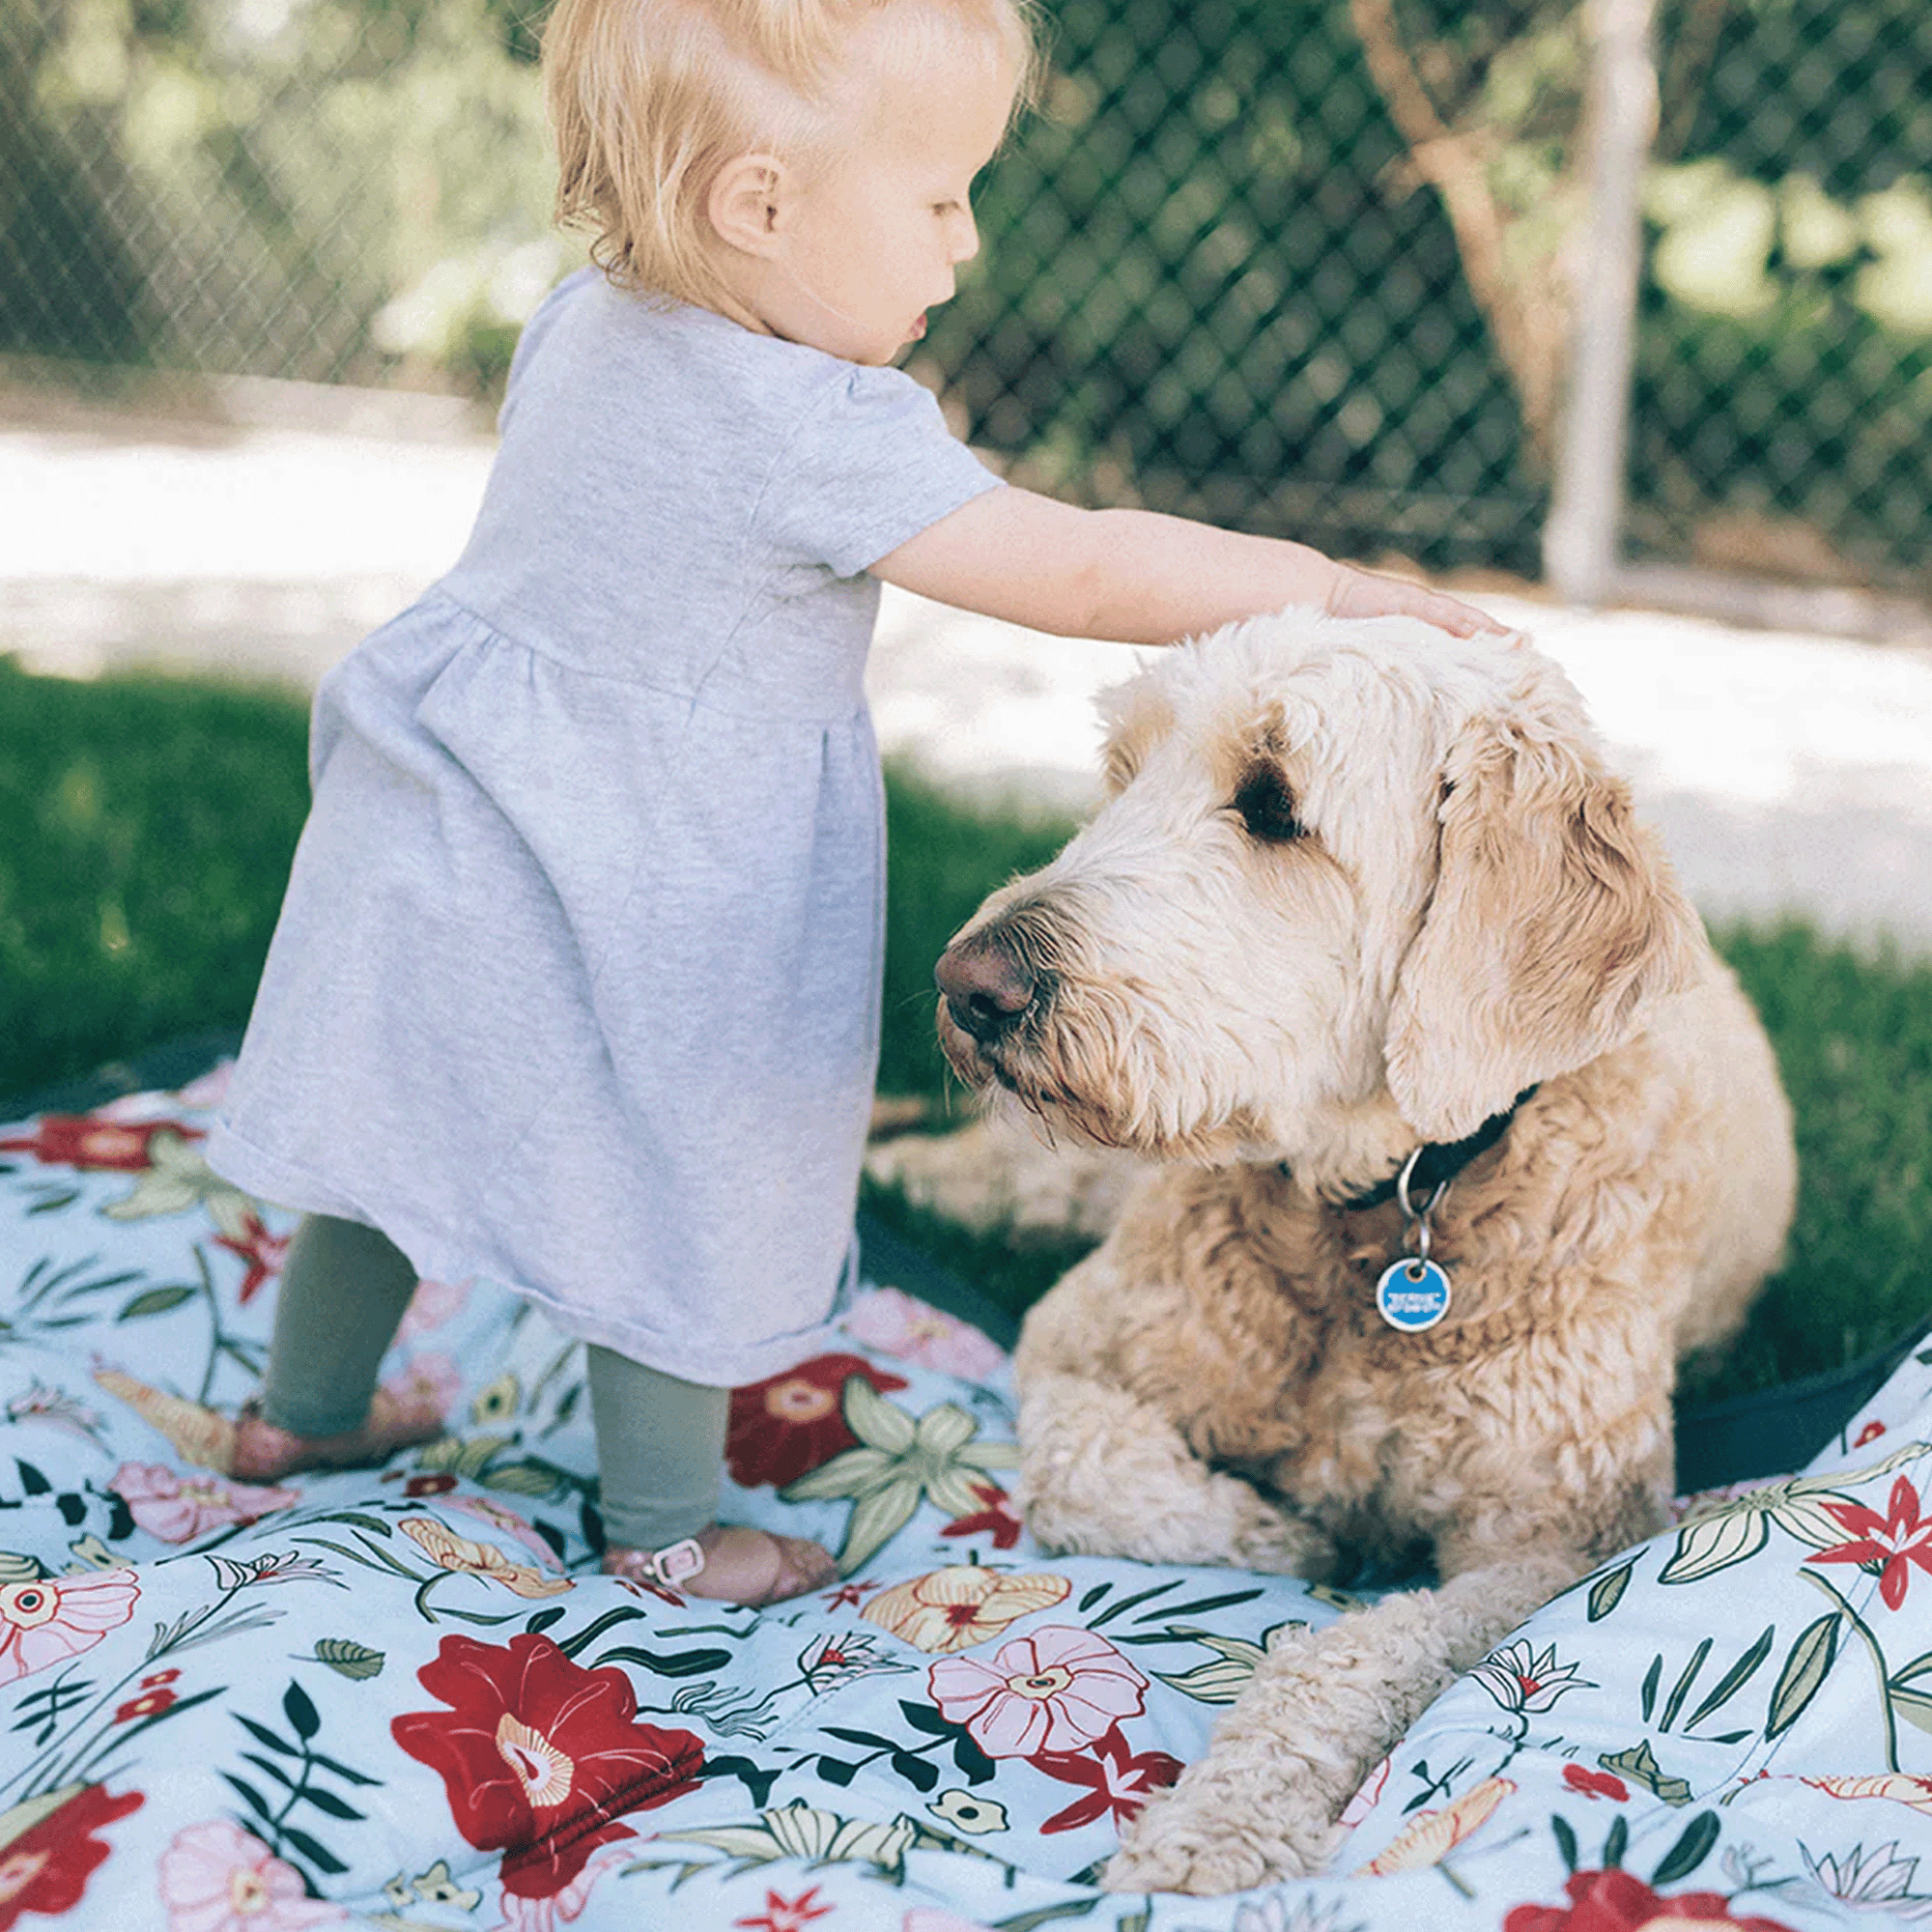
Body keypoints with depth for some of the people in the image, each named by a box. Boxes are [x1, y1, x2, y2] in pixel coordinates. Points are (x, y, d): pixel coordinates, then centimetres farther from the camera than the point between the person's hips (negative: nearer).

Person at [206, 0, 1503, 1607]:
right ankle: (666, 1531, 28)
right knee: (679, 1191, 9)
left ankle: (303, 1410, 44)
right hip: (619, 898, -8)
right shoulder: (816, 434, -26)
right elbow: (1085, 576, -24)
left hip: (438, 838, 9)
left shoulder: (586, 323, 1)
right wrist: (1353, 595, -17)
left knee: (408, 1121, 24)